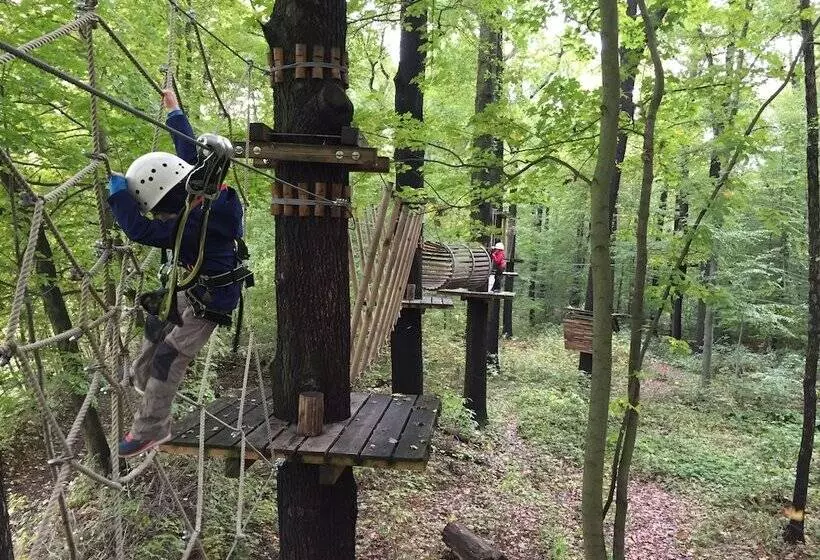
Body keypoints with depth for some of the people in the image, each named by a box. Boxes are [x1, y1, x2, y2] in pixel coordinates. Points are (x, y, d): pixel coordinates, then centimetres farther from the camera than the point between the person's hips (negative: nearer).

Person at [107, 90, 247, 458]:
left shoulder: (194, 220, -36)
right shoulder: (205, 186, -11)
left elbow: (141, 230, -33)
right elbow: (190, 151, 7)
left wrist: (116, 190, -24)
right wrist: (174, 111, 18)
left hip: (210, 298, -10)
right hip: (196, 286, 10)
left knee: (168, 356, -7)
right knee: (157, 322, 26)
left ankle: (151, 428, 3)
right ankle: (142, 379, 49)